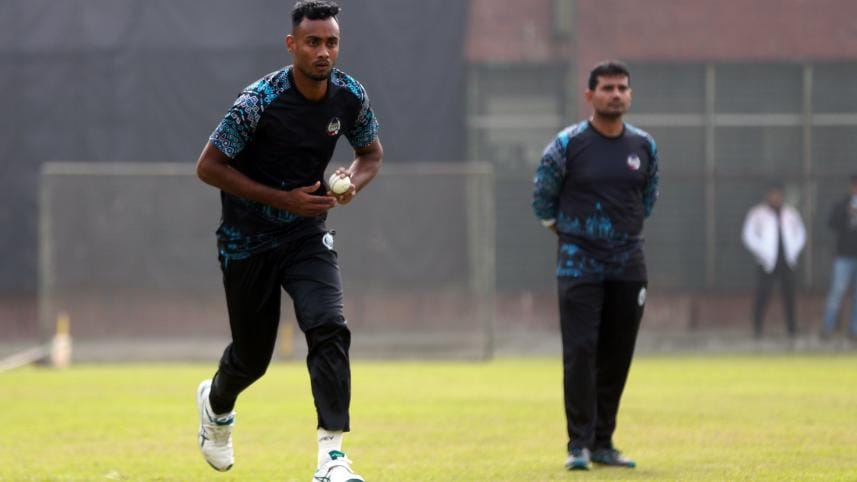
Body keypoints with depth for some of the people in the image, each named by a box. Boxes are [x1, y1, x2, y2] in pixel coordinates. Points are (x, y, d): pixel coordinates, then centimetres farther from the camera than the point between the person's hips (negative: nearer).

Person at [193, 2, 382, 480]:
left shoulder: (351, 96, -7)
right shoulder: (259, 101, -22)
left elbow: (372, 153, 10)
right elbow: (208, 166, -17)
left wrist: (352, 183, -14)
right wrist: (284, 199, -22)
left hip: (308, 235, 3)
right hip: (248, 239, -3)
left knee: (329, 328, -22)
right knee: (253, 356, 10)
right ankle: (216, 402, 46)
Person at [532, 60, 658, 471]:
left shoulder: (644, 147, 6)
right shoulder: (567, 145, -7)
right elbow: (542, 198, 4)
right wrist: (566, 234, 9)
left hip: (628, 266, 4)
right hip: (579, 265, -4)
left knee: (617, 358, 6)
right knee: (580, 352, -10)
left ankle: (602, 443, 14)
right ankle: (578, 445, -8)